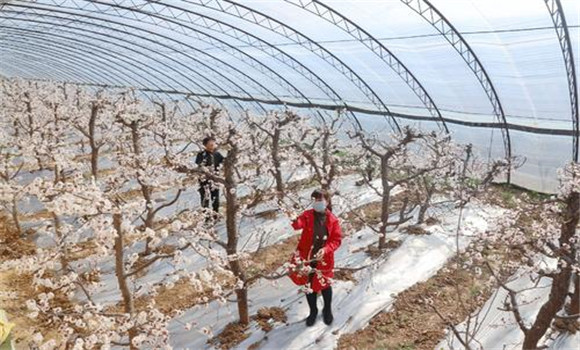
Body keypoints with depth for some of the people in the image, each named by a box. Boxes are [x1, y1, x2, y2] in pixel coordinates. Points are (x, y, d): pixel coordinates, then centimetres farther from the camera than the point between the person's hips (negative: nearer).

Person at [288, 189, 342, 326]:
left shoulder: (332, 220, -9)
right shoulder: (307, 215, -9)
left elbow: (337, 239, -7)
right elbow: (299, 224, -29)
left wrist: (326, 249, -22)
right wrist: (295, 221, -52)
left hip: (324, 258, -1)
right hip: (307, 257, 1)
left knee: (325, 285, 16)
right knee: (309, 285, 15)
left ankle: (327, 310, 43)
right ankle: (313, 311, 38)